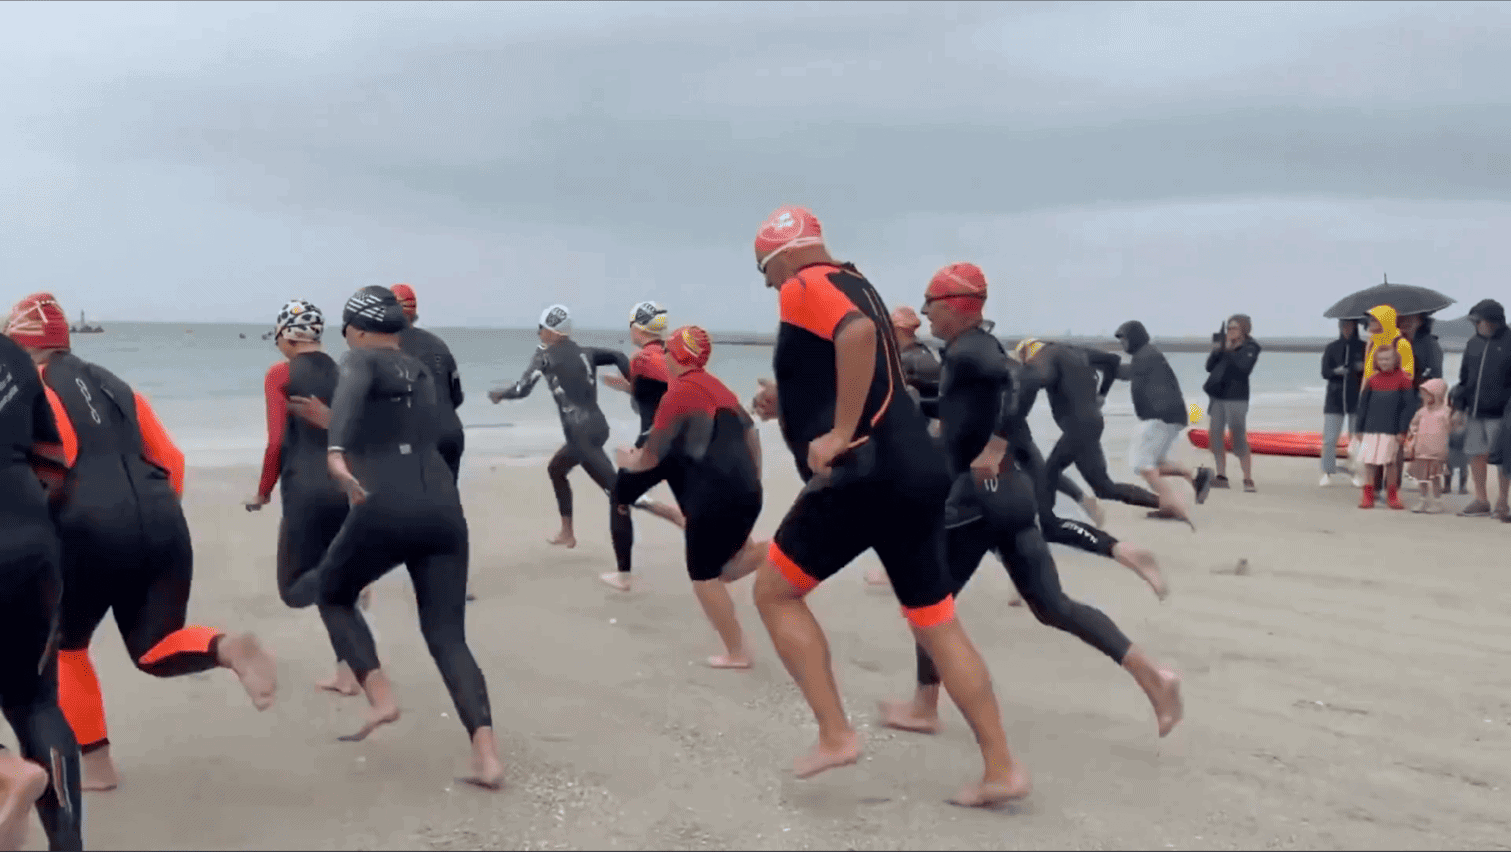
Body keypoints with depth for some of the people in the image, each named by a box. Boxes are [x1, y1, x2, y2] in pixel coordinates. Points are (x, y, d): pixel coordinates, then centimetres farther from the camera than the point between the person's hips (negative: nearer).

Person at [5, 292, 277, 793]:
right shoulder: (112, 385, 22)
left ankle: (95, 765, 19)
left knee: (63, 646, 20)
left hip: (90, 533, -5)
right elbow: (170, 459, 20)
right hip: (163, 526, 5)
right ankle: (229, 648, -18)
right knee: (155, 648, 14)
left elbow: (48, 467, -12)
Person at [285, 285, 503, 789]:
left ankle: (380, 697, 6)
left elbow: (350, 395, -20)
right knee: (447, 634, 6)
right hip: (443, 506, 5)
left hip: (386, 506, -5)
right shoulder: (423, 373, 23)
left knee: (332, 595, 23)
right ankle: (487, 757, -9)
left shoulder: (361, 360, 4)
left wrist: (335, 452, -38)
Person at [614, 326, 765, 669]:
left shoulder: (678, 392, -6)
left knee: (703, 575, 6)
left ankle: (736, 653, 8)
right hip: (745, 492, 8)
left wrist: (628, 461, 19)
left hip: (716, 496, -8)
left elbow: (650, 456, -2)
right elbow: (751, 435, 21)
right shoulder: (718, 388, 18)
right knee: (724, 564, 21)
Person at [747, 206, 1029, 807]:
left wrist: (840, 434, -23)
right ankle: (1001, 769, 14)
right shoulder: (853, 285, 24)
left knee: (774, 592, 8)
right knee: (937, 623, 13)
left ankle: (835, 735, 5)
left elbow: (858, 333, -26)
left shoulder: (802, 287, -4)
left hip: (865, 473, -9)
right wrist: (789, 402, 24)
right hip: (916, 470, 9)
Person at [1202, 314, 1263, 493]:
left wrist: (1229, 351, -21)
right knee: (1216, 437, 6)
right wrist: (1215, 352, -10)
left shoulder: (1250, 347, -5)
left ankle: (1248, 480, -8)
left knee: (1239, 439, -10)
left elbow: (1244, 369, -20)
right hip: (1217, 395, 6)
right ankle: (1221, 477, 13)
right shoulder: (1223, 342, 9)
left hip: (1236, 398, -6)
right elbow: (1209, 367, 7)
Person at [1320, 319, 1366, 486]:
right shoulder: (1331, 348, 7)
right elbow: (1324, 372, 1)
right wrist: (1336, 371, -20)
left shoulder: (1364, 348, 5)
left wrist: (1364, 368, -18)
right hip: (1335, 398, 1)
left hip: (1357, 399, 0)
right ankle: (1328, 472, 2)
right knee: (1329, 438, -5)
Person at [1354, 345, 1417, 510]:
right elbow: (1363, 404, 11)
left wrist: (1403, 430, -8)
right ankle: (1368, 496, 9)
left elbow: (1409, 405, -3)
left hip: (1392, 430, -3)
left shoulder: (1403, 379, -1)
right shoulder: (1372, 379, 8)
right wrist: (1360, 428, 8)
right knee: (1369, 462, 2)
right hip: (1371, 428, 3)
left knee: (1390, 462, 2)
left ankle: (1392, 496, 15)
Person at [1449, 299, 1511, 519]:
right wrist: (1459, 406, 11)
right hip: (1475, 411, 6)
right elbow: (1464, 377, 16)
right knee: (1476, 455, 9)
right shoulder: (1473, 344, 11)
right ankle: (1481, 501, 20)